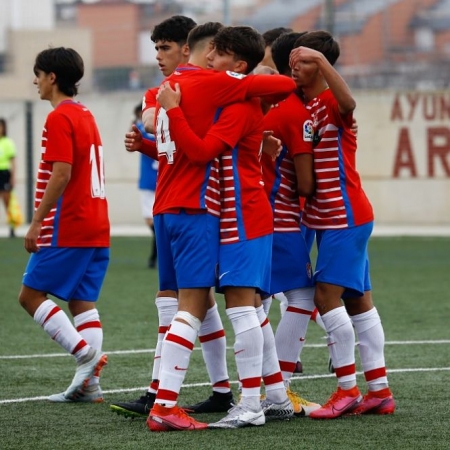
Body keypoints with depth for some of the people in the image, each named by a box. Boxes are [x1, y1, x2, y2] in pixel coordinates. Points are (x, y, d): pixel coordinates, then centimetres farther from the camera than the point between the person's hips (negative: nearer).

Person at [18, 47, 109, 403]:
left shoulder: (59, 119, -12)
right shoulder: (86, 116, 16)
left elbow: (61, 174, -20)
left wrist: (36, 224, -17)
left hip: (67, 228, -9)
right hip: (97, 229, 9)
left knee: (31, 295, -2)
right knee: (83, 302, 8)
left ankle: (86, 353, -13)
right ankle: (90, 383, 2)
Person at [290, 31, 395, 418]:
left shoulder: (332, 103, -13)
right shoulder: (304, 106, 13)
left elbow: (348, 102, -38)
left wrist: (321, 60, -49)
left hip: (345, 215, -10)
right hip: (327, 218, 10)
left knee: (327, 295, -12)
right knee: (357, 300, 10)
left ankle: (348, 389, -7)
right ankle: (380, 390, 13)